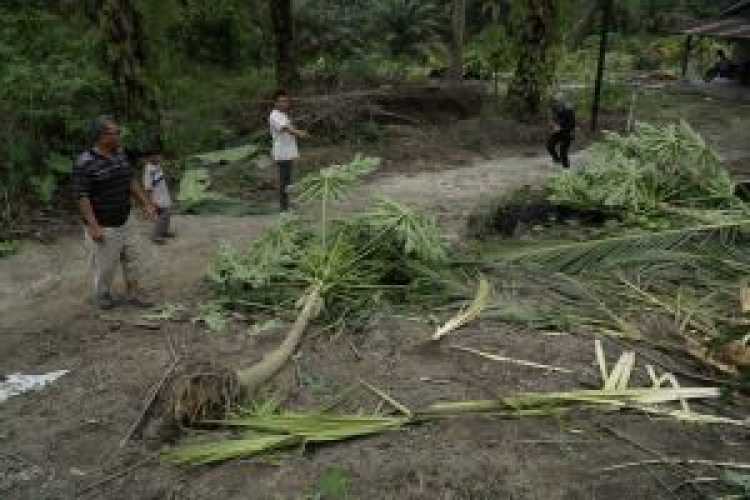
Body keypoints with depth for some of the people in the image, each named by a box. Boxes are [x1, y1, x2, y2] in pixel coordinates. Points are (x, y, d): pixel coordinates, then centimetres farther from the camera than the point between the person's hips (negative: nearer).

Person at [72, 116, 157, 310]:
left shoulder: (119, 154, 0)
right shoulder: (85, 163, -22)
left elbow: (131, 181, 8)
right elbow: (81, 196, -22)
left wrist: (146, 204, 3)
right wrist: (94, 226, -25)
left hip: (122, 223, 7)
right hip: (102, 227, -7)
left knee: (130, 258, 13)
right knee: (105, 264, 8)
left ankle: (133, 294, 26)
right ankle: (102, 295, 32)